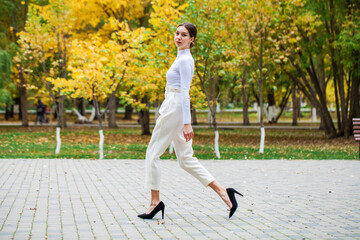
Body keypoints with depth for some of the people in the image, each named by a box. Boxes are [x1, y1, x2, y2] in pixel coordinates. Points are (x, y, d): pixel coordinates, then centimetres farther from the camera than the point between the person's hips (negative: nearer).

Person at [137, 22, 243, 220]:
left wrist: (186, 123, -23)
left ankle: (155, 201, 7)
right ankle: (223, 191, 3)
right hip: (173, 109, 10)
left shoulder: (185, 59, -12)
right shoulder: (181, 58, 17)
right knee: (186, 159, 7)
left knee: (153, 153, 0)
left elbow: (184, 92, -19)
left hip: (175, 109, -10)